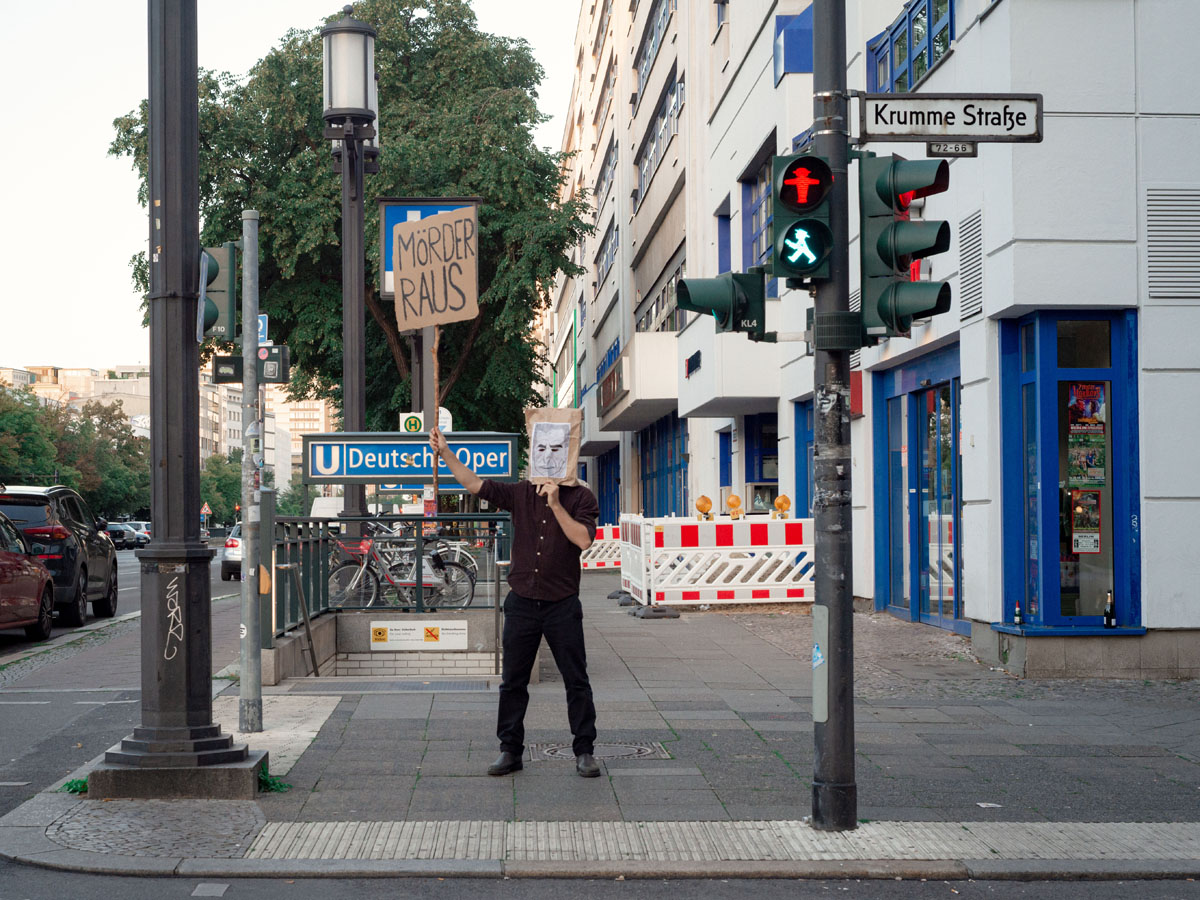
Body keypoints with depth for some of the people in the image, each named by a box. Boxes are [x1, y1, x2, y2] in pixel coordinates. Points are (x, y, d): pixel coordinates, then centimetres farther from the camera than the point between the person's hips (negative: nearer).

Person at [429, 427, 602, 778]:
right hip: (522, 602, 3)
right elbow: (476, 485, 1)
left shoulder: (581, 498, -3)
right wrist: (445, 453, -7)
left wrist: (556, 505, -21)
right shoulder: (522, 493, 5)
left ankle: (584, 752, 12)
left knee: (576, 681, 2)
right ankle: (510, 750, 18)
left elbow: (584, 539, -17)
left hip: (562, 605, -3)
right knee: (513, 681, 8)